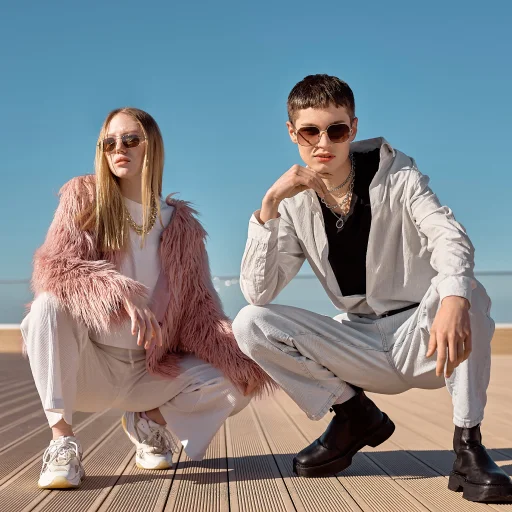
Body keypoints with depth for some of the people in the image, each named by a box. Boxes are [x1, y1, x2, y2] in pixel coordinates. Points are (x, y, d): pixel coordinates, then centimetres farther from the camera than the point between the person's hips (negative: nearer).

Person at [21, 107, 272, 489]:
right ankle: (62, 440, -23)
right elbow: (54, 266, -18)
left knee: (238, 384, -15)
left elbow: (200, 308, -1)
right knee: (52, 303, -31)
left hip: (151, 369, 3)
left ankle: (150, 421, 11)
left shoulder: (182, 225, 3)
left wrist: (242, 359, -20)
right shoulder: (84, 197, -3)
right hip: (86, 366, -2)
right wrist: (123, 296, -36)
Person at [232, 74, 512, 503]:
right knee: (250, 324, -16)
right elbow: (257, 293, -12)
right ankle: (354, 415, 2)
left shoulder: (393, 172, -9)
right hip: (362, 347, 3)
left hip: (421, 334, -3)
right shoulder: (295, 203, -2)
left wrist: (454, 299, -50)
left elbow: (449, 236, -28)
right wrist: (269, 205, -23)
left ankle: (469, 444, -22)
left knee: (466, 290, -35)